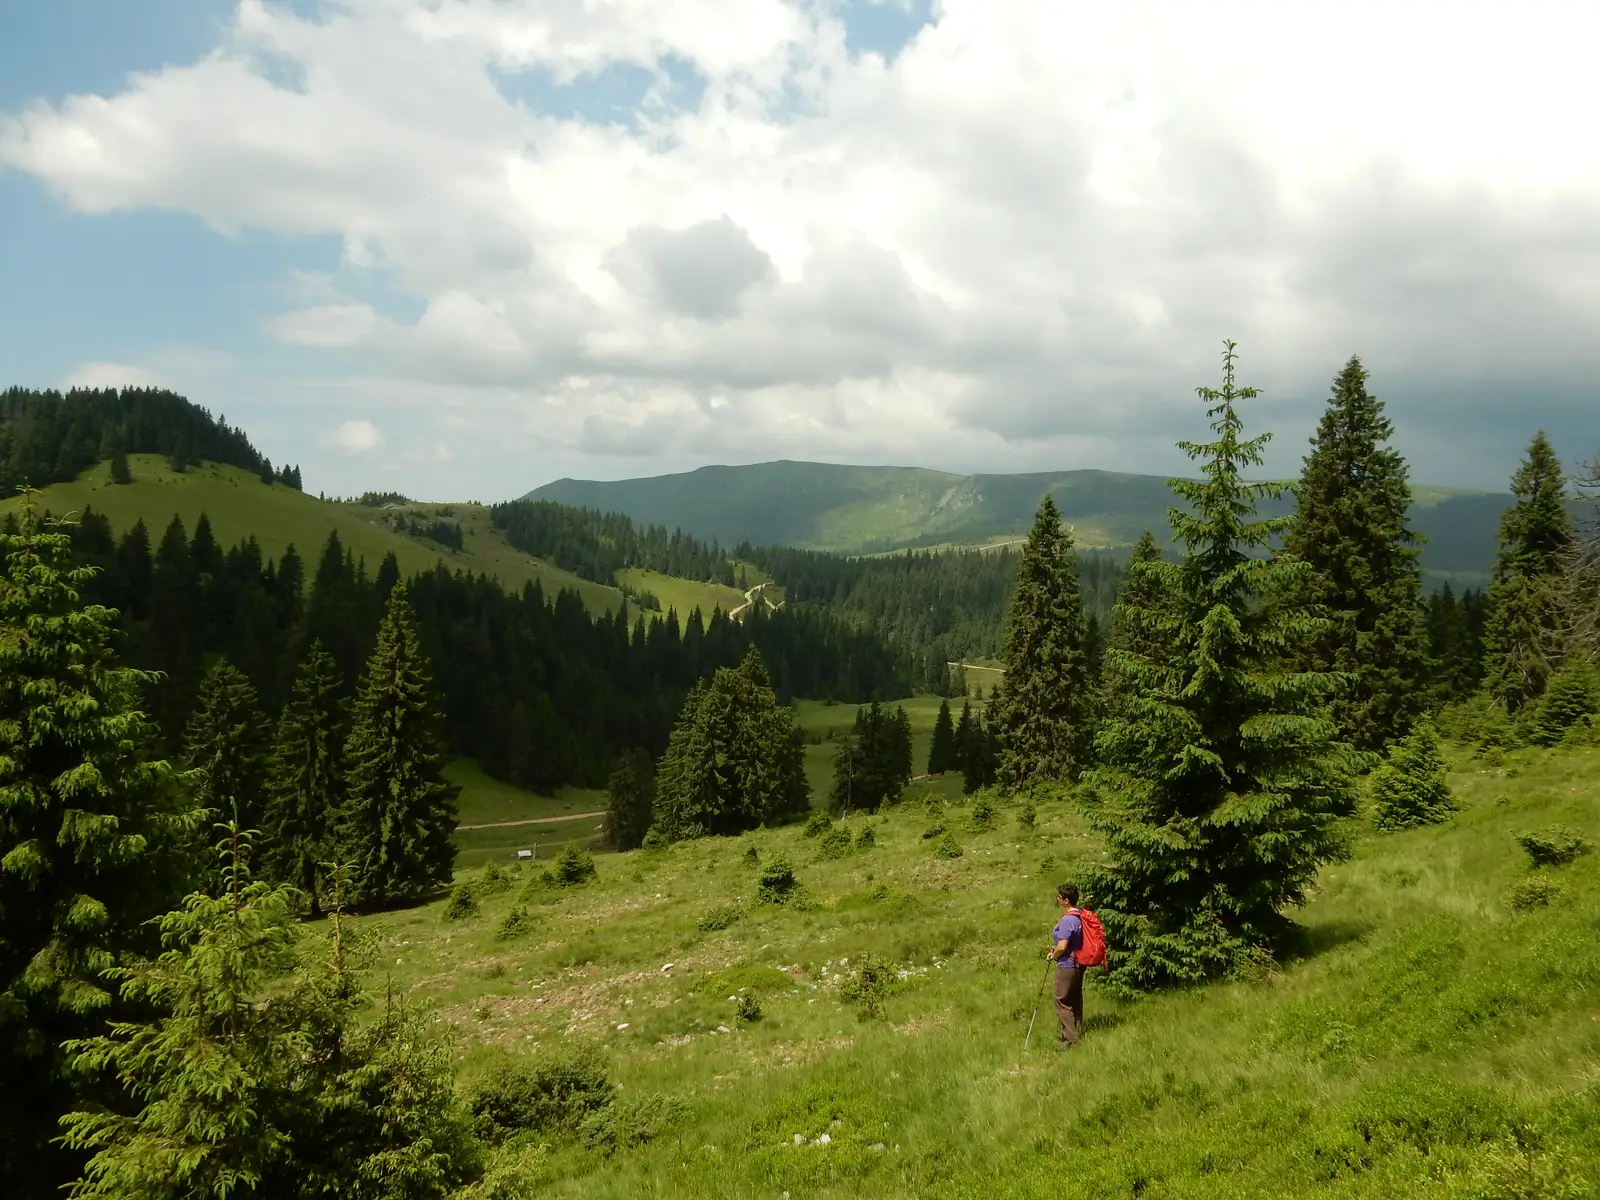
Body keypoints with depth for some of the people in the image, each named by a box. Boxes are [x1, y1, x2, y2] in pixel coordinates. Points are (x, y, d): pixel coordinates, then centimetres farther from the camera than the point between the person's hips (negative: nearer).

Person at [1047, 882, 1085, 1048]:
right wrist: (1056, 949, 11)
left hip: (1067, 966, -9)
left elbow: (1062, 947, -26)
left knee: (1062, 1002, -1)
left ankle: (1070, 1039, 2)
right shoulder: (1081, 915, 3)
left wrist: (1052, 955, -6)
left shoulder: (1067, 920, -25)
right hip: (1078, 964, 9)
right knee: (1075, 999, 20)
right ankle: (1077, 1031, 32)